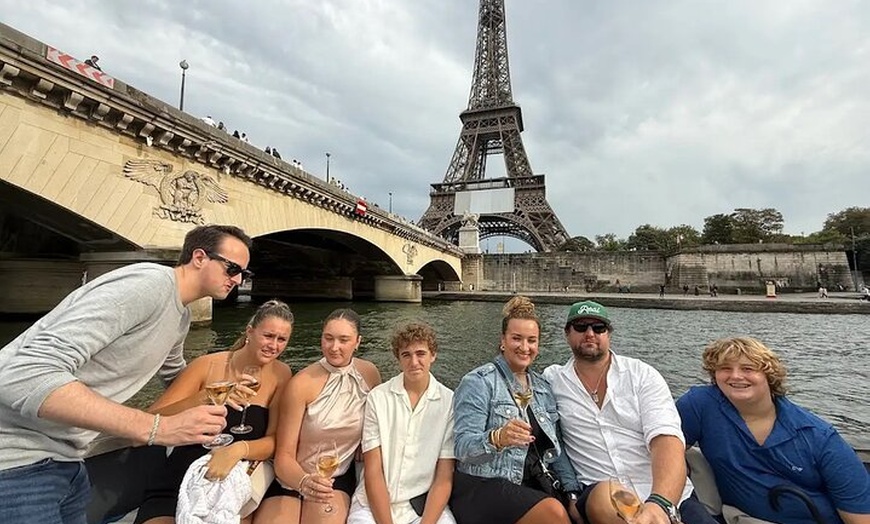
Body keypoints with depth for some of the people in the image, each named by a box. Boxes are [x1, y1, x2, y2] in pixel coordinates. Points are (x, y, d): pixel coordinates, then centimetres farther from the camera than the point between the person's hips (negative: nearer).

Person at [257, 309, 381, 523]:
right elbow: (284, 455, -14)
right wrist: (304, 481, -32)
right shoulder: (301, 384, -17)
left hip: (337, 479, 1)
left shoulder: (370, 374, -7)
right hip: (292, 478, -1)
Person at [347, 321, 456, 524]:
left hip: (425, 504, 0)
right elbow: (373, 471, -5)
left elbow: (444, 477, -3)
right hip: (375, 504, 0)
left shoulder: (449, 402, -6)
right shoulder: (378, 397, -5)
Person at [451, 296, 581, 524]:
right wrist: (497, 438, -36)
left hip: (533, 483, 6)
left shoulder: (542, 387, 10)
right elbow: (463, 447, -18)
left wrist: (573, 493, -2)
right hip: (483, 485, -5)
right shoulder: (478, 382, -10)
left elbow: (556, 447, 10)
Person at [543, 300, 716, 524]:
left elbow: (667, 439, -11)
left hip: (669, 494, -1)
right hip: (600, 492, 2)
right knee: (603, 496, -32)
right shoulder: (553, 379, 4)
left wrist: (660, 503, -29)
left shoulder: (643, 375, 1)